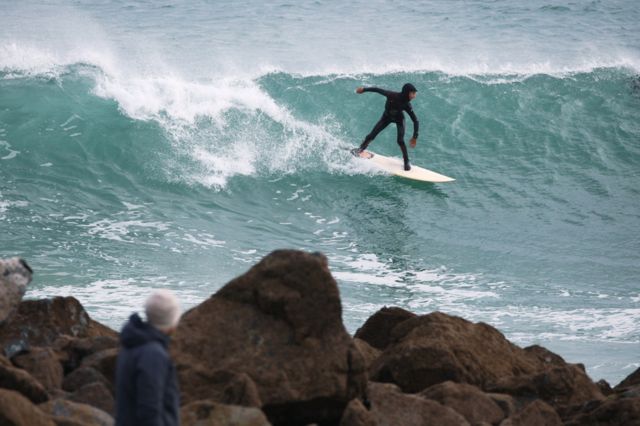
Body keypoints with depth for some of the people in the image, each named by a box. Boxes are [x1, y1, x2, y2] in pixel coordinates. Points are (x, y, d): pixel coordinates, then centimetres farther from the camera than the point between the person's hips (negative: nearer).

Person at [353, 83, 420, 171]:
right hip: (387, 116, 1)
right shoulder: (391, 95, -36)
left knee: (400, 141, -14)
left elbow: (415, 121, -26)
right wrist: (364, 89, -9)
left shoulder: (407, 105, -33)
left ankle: (406, 162, 3)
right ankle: (361, 148, 31)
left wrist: (415, 137, -31)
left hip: (399, 119, -1)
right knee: (372, 135, 5)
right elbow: (378, 90, -21)